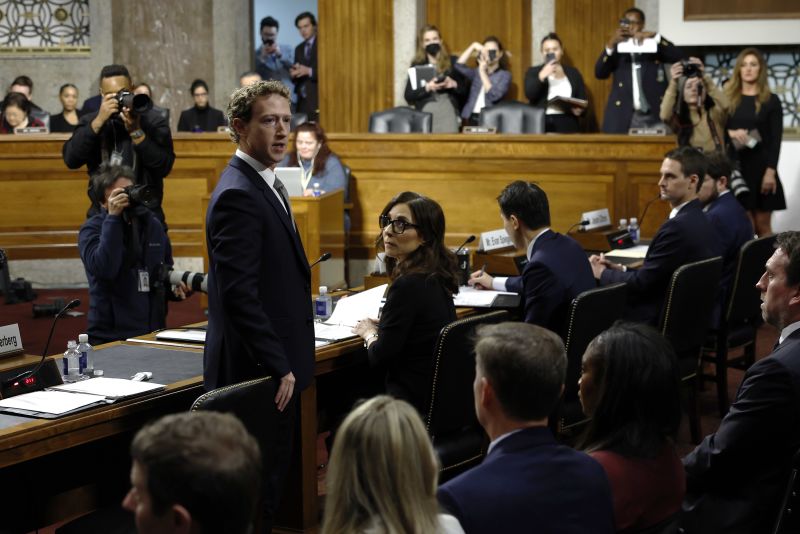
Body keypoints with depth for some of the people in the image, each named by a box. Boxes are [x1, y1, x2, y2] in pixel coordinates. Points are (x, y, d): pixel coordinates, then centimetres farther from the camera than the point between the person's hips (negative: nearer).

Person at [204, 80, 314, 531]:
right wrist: (277, 367, -22)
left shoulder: (268, 185, 15)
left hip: (277, 365, 10)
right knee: (258, 484, -3)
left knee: (272, 476, 15)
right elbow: (239, 292, -24)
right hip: (258, 370, -10)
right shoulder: (238, 194, -18)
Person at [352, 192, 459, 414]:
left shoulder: (409, 285, -24)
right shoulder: (437, 277, 3)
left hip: (415, 400, -8)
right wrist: (383, 326, 13)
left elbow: (381, 356, -15)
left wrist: (369, 333, 4)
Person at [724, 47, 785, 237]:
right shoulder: (727, 97, 10)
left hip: (761, 166, -1)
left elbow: (776, 139, -1)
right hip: (734, 166, 1)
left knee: (763, 224, 0)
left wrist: (771, 171, -11)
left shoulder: (771, 100, 4)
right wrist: (730, 133, -14)